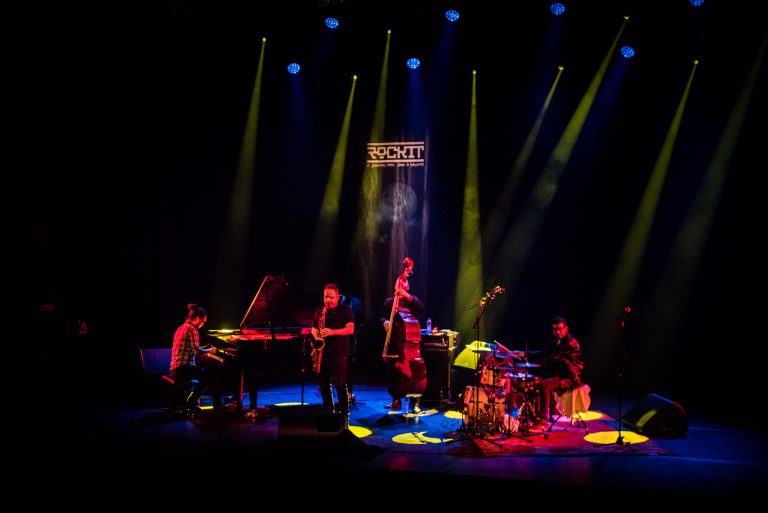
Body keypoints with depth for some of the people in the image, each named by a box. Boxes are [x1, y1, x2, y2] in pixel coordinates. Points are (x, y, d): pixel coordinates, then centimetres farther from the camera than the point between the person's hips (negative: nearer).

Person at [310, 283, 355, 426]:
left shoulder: (345, 309, 0)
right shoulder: (320, 311, 14)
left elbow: (350, 329, -9)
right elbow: (314, 328, 20)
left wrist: (333, 332, -21)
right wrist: (317, 337, -2)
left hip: (339, 353, -5)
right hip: (323, 352, 5)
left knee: (340, 385, -8)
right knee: (324, 384, 9)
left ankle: (344, 415, 0)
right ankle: (328, 412, 21)